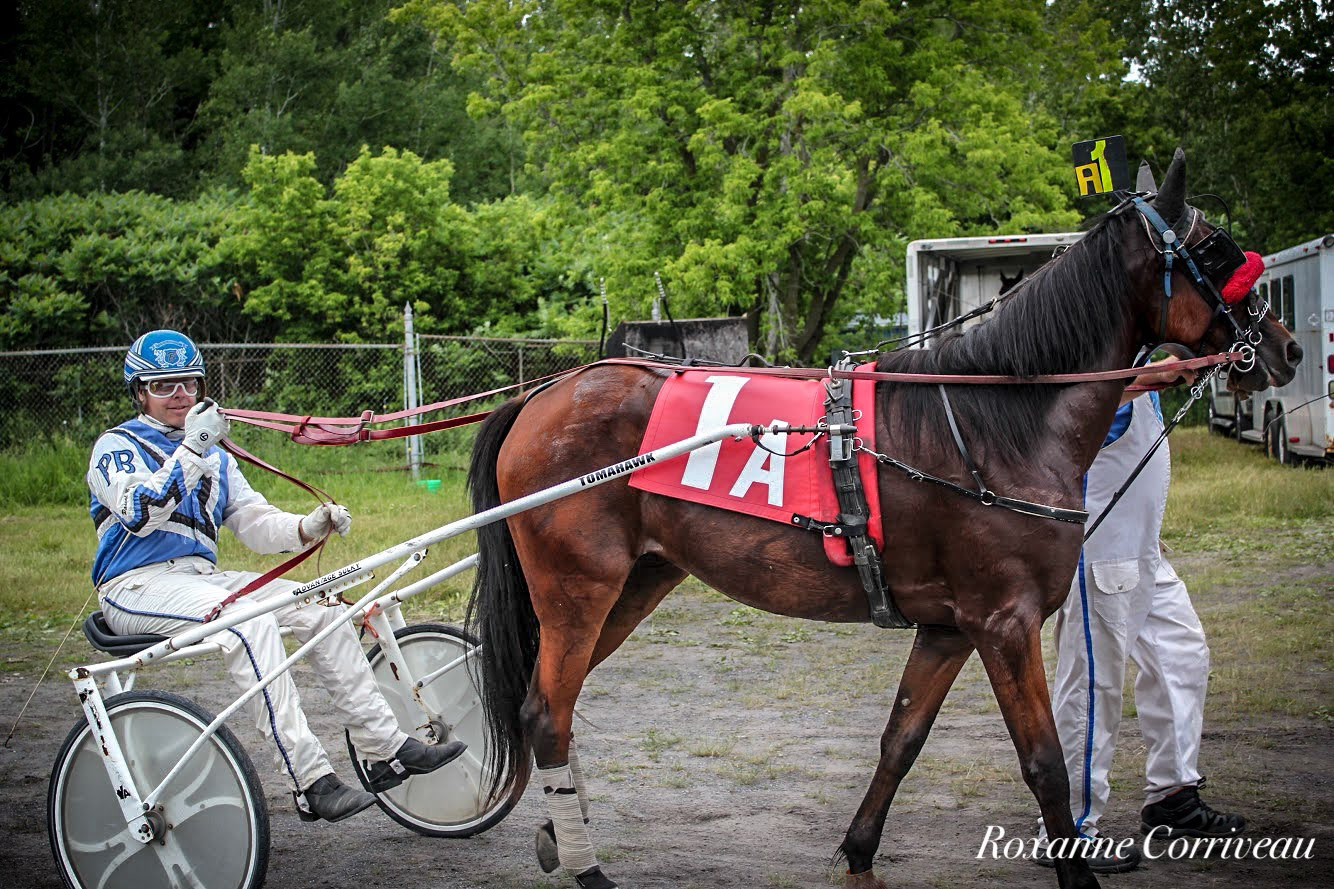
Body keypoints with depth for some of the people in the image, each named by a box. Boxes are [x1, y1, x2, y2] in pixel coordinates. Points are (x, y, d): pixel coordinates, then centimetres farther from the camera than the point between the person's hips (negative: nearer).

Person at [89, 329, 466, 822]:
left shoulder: (214, 456, 23)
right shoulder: (116, 446, 2)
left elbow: (255, 522, 12)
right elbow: (141, 513, -17)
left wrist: (309, 527, -7)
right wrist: (191, 446, -22)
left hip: (202, 577, 7)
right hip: (139, 587, -7)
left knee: (320, 609, -8)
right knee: (251, 622, -33)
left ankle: (387, 749, -6)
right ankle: (309, 782, -39)